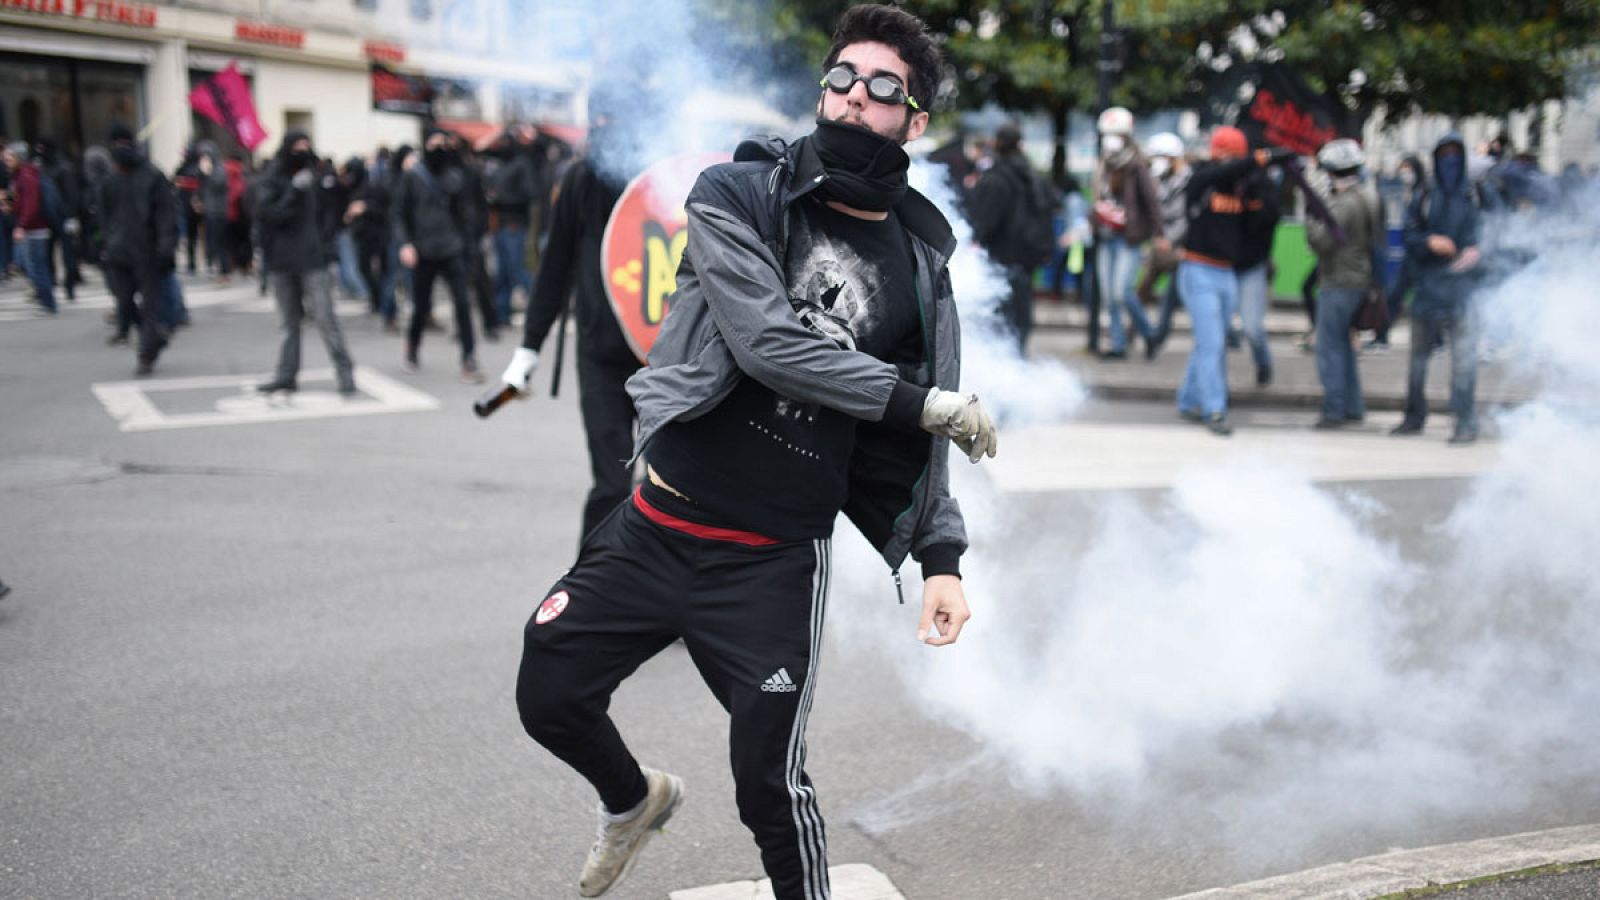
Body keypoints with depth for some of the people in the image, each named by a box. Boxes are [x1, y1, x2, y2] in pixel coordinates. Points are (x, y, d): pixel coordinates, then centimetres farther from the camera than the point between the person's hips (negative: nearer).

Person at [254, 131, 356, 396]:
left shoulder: (314, 180, 5)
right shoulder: (274, 181, 0)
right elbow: (267, 214, -12)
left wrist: (326, 249, 3)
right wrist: (294, 192, -19)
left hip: (313, 262, -1)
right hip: (282, 262, 1)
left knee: (326, 319, -8)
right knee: (289, 322, 9)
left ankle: (344, 373, -7)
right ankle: (287, 375, 17)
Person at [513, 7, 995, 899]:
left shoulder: (920, 267, 3)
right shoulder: (738, 197, -5)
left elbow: (916, 441, 8)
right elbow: (767, 340, -20)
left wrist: (942, 557, -6)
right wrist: (922, 403, -18)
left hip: (775, 563, -1)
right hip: (654, 526, 1)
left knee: (771, 783, -4)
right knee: (550, 695, 7)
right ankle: (634, 800, 40)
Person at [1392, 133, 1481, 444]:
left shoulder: (1474, 198, 3)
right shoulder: (1424, 200, 11)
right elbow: (1409, 238, 5)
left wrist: (1475, 250, -18)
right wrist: (1430, 242, -14)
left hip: (1459, 285, -4)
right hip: (1426, 285, 4)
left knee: (1463, 356, -11)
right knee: (1418, 354, 12)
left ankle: (1466, 421, -8)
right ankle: (1415, 416, 24)